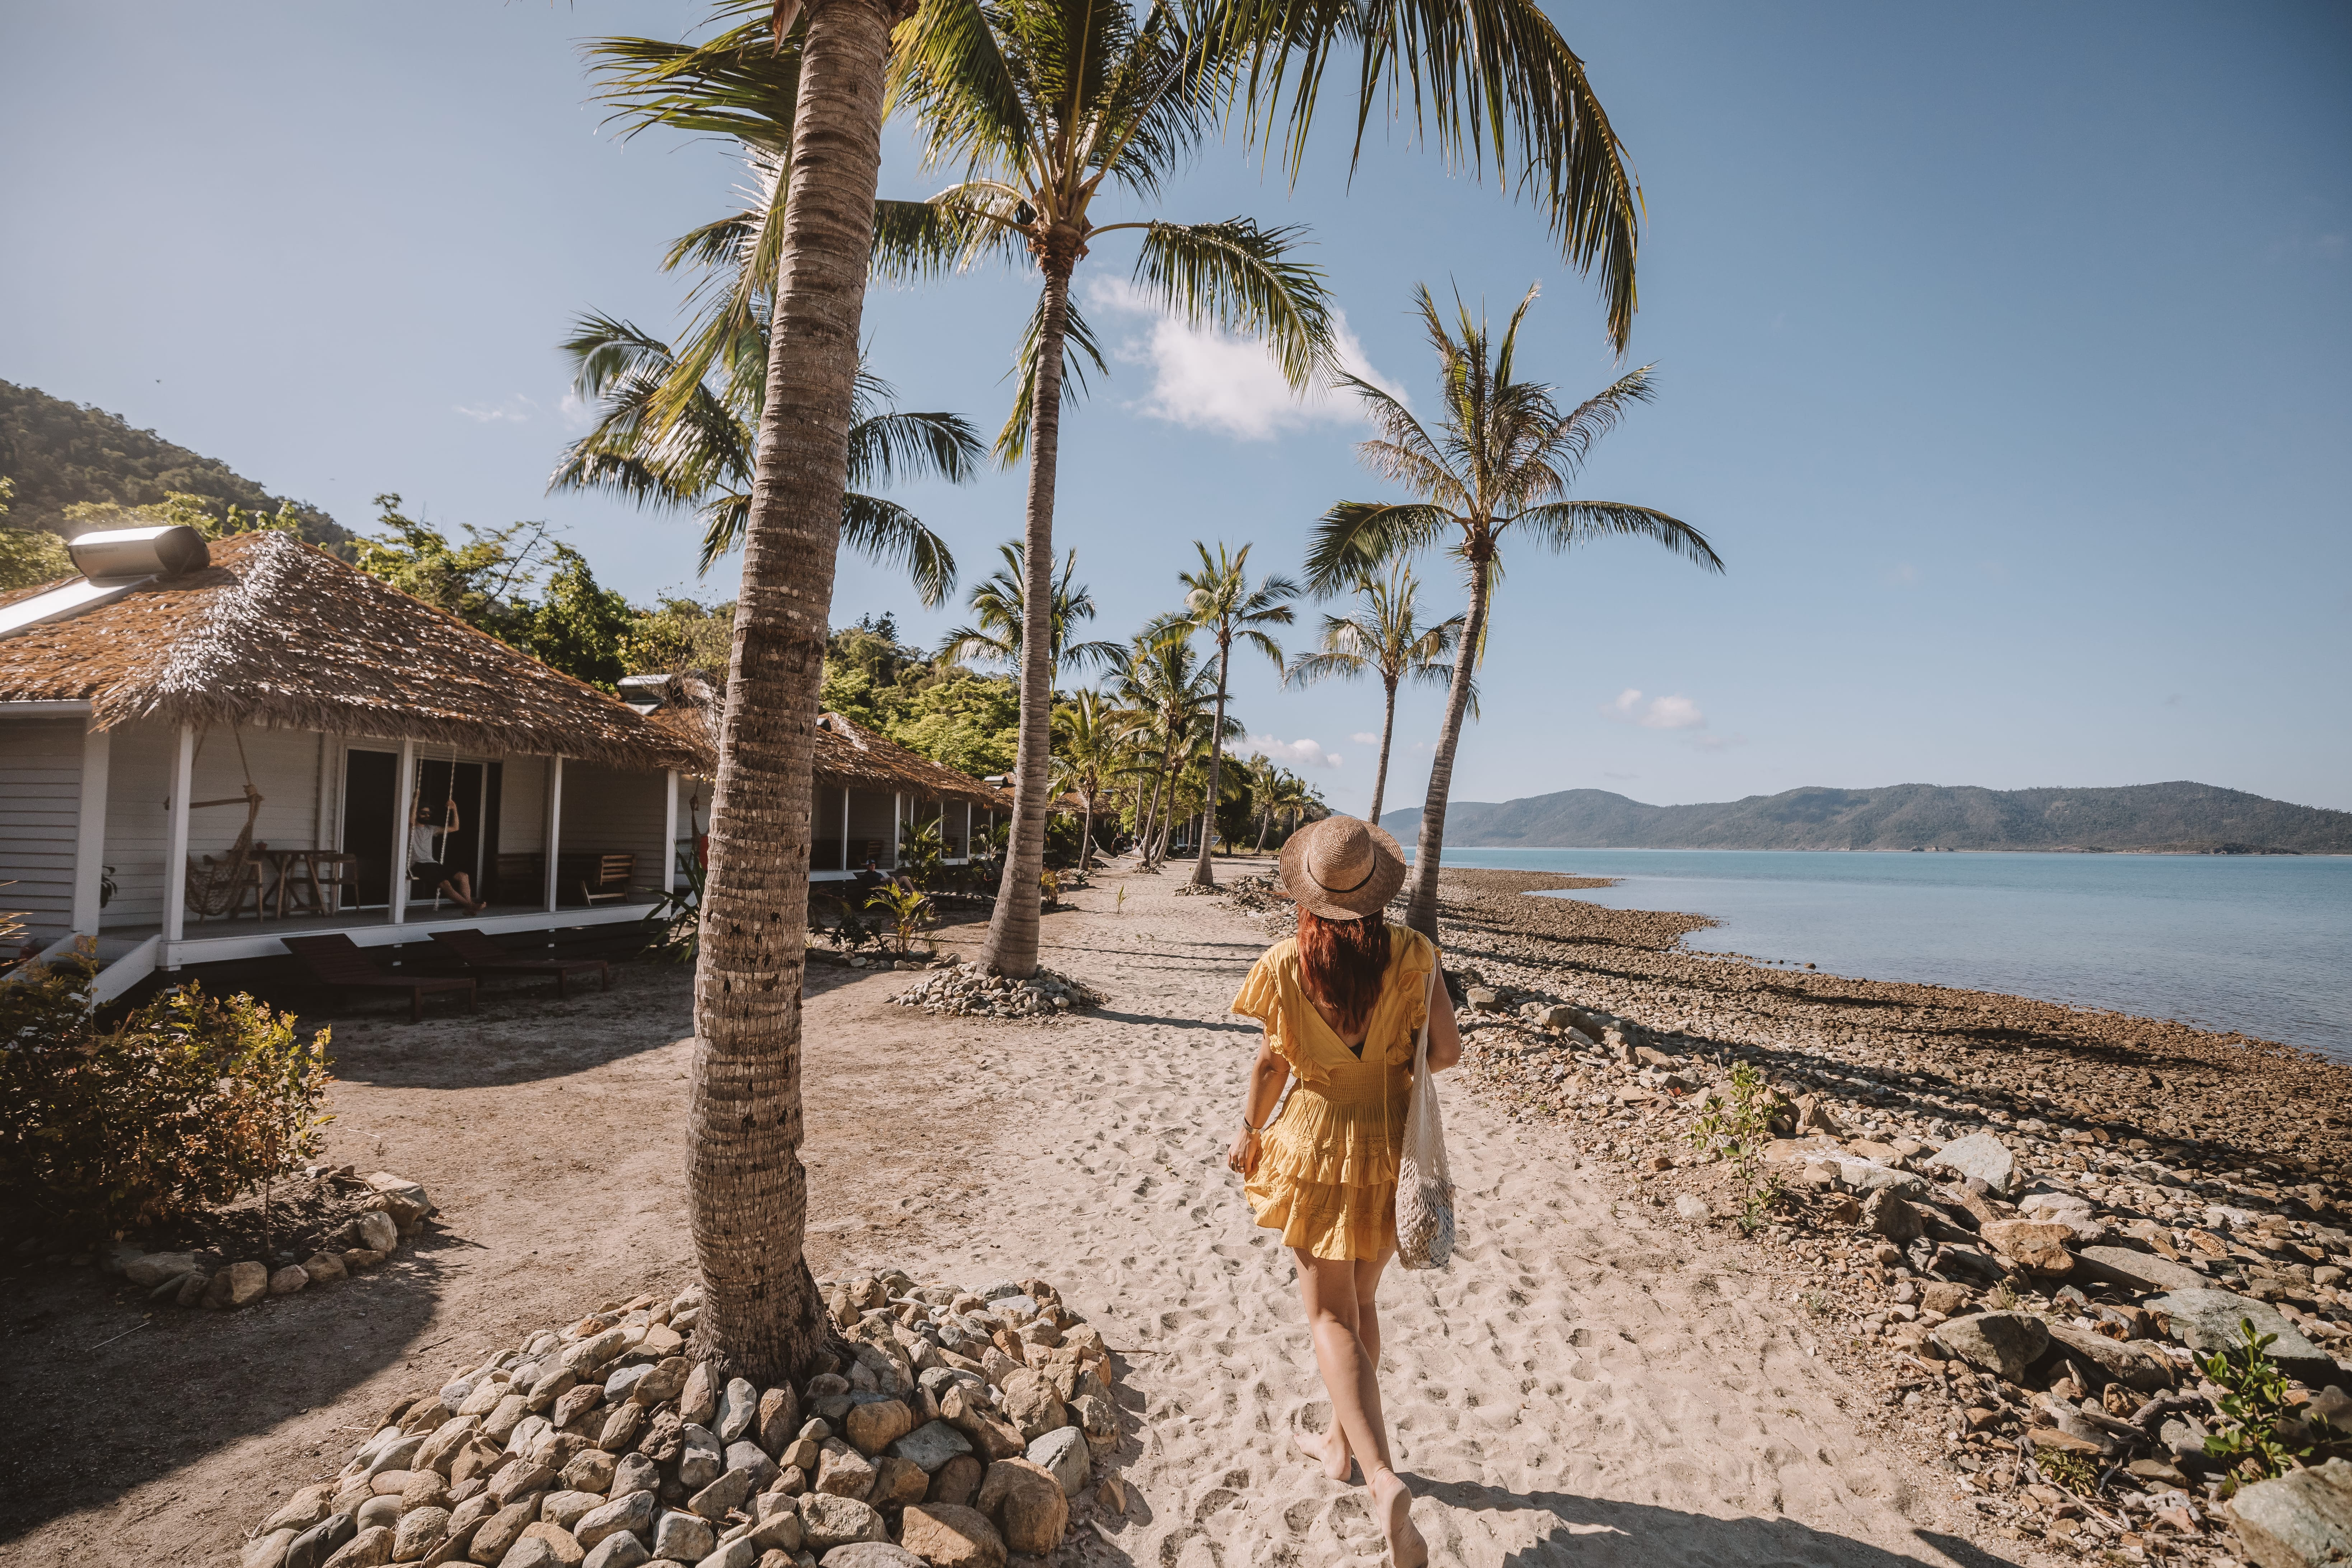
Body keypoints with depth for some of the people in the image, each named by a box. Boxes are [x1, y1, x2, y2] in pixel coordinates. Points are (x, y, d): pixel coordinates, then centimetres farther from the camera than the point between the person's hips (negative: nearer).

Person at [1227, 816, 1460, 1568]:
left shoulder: (1288, 962, -14)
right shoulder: (1408, 953, -13)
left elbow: (1272, 1062, -6)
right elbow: (1446, 1052, -11)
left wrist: (1249, 1127, 10)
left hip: (1316, 1145, -3)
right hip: (1390, 1146, 3)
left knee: (1332, 1316, 7)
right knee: (1361, 1300, 23)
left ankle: (1383, 1481, -7)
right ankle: (1343, 1441, 40)